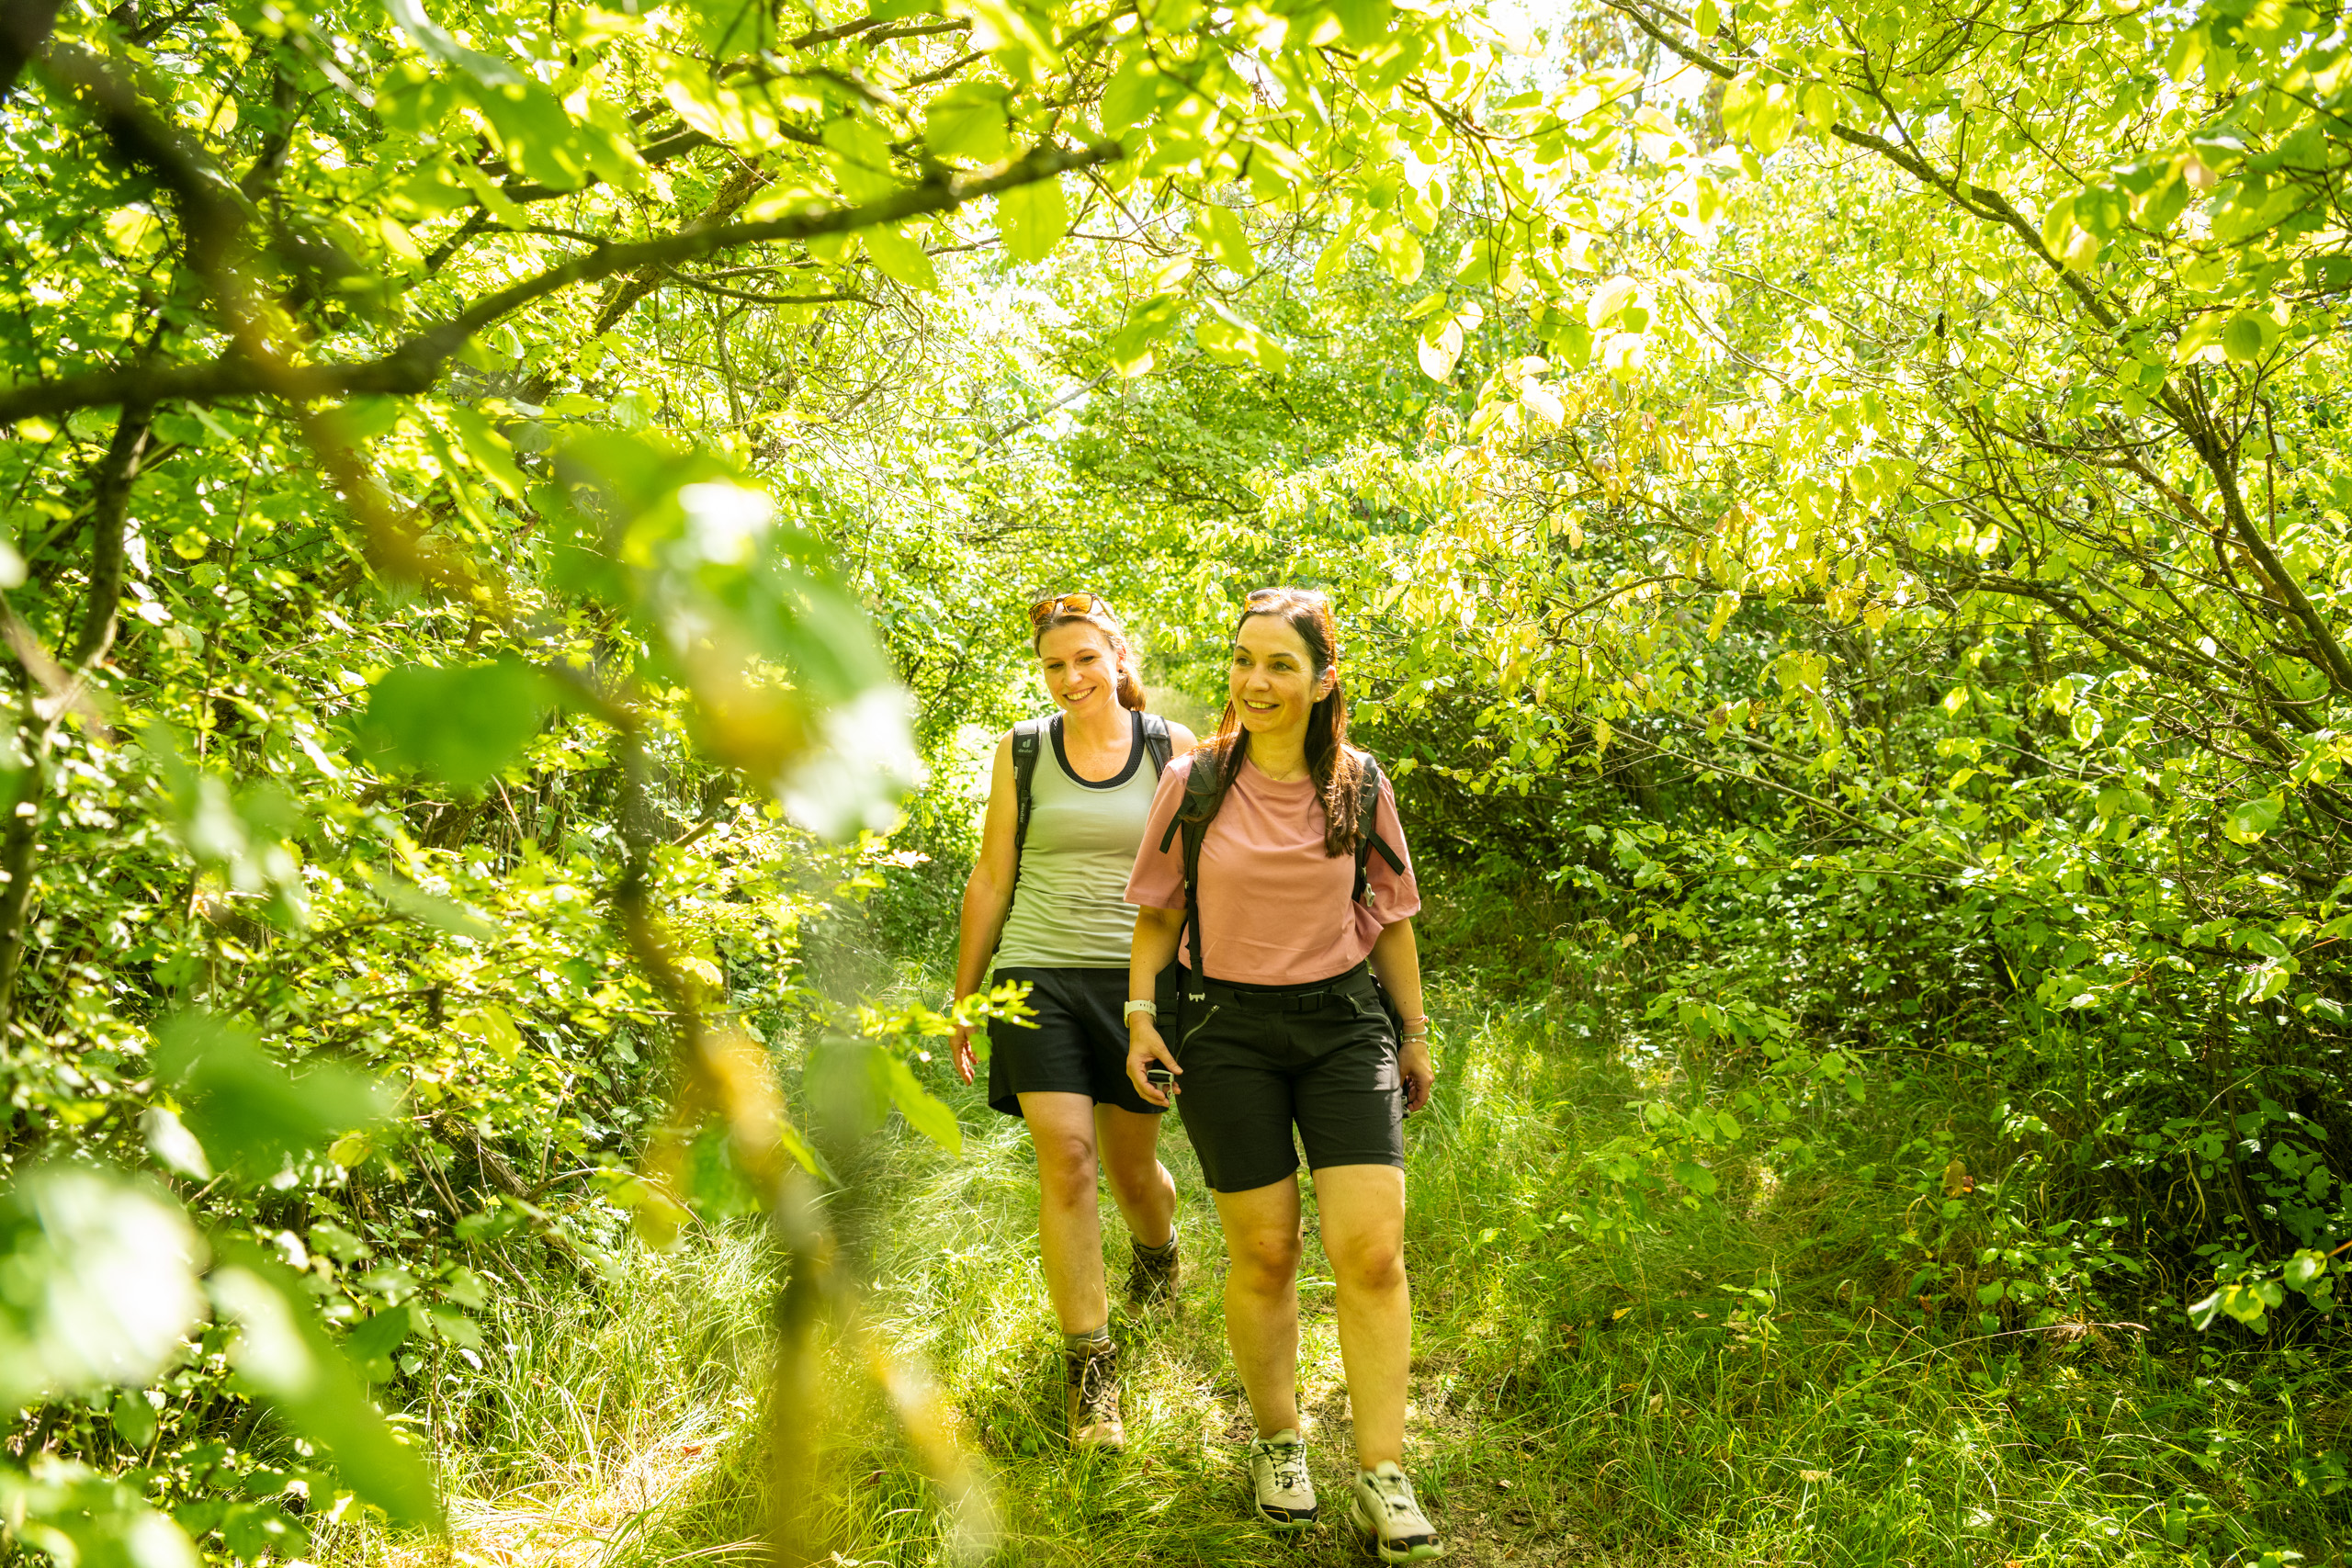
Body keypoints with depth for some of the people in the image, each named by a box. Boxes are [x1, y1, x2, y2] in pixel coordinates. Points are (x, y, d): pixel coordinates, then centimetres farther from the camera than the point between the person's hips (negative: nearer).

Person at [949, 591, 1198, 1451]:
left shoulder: (1173, 748, 2)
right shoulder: (1021, 753, 4)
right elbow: (990, 880, 8)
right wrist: (963, 995, 10)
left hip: (1137, 980, 0)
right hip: (1040, 977, 0)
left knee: (1130, 1161, 10)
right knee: (1064, 1156, -10)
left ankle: (1158, 1248, 46)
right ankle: (1089, 1365, 1)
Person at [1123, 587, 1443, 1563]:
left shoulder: (1360, 785, 0)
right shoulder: (1193, 781, -3)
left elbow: (1390, 916, 10)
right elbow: (1158, 912, 6)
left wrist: (1415, 1032, 12)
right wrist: (1140, 1017, -4)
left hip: (1342, 1022, 1)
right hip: (1224, 1027, -1)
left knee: (1371, 1251, -7)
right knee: (1264, 1251, 5)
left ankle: (1381, 1479, 5)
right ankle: (1276, 1442, 28)